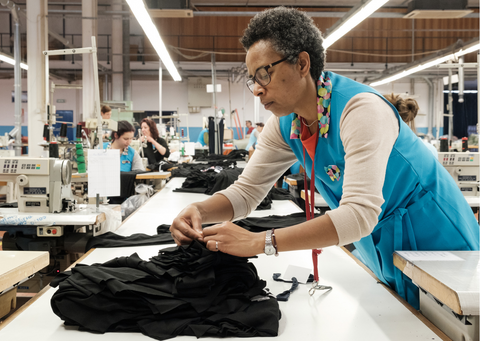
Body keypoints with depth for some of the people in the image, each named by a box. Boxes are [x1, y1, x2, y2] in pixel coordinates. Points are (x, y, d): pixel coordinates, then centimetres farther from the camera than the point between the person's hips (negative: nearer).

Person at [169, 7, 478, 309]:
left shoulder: (361, 109, -31)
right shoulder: (285, 125, -6)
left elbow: (360, 213, -39)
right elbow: (246, 191, -2)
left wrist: (259, 242, -43)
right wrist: (200, 211, -24)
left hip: (432, 241, -6)